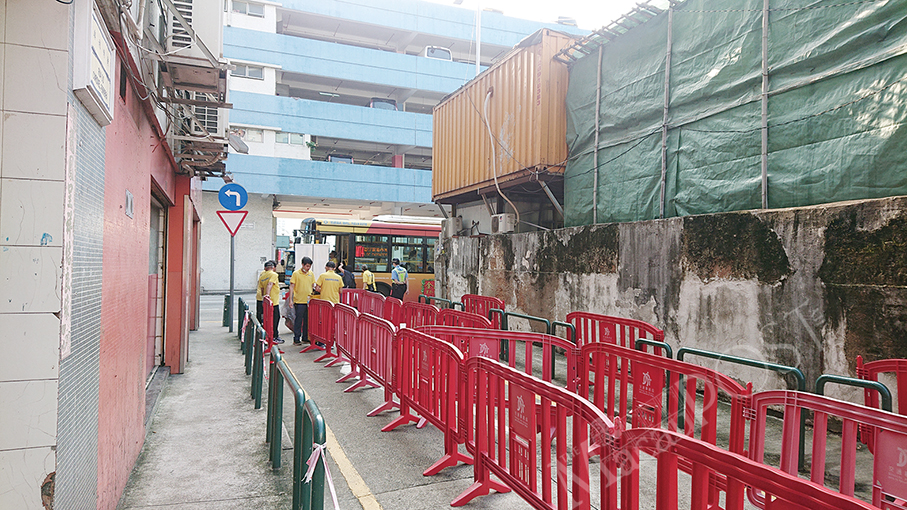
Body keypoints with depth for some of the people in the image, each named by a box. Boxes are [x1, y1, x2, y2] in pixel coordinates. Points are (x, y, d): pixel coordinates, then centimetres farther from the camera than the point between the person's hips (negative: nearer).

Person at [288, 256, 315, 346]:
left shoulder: (311, 274, 9)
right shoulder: (296, 273, -4)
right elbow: (292, 287, -4)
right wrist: (290, 300, -9)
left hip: (309, 301, 4)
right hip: (299, 301, -4)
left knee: (308, 320, 10)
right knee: (298, 320, 0)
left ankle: (305, 337, 21)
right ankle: (296, 339, 7)